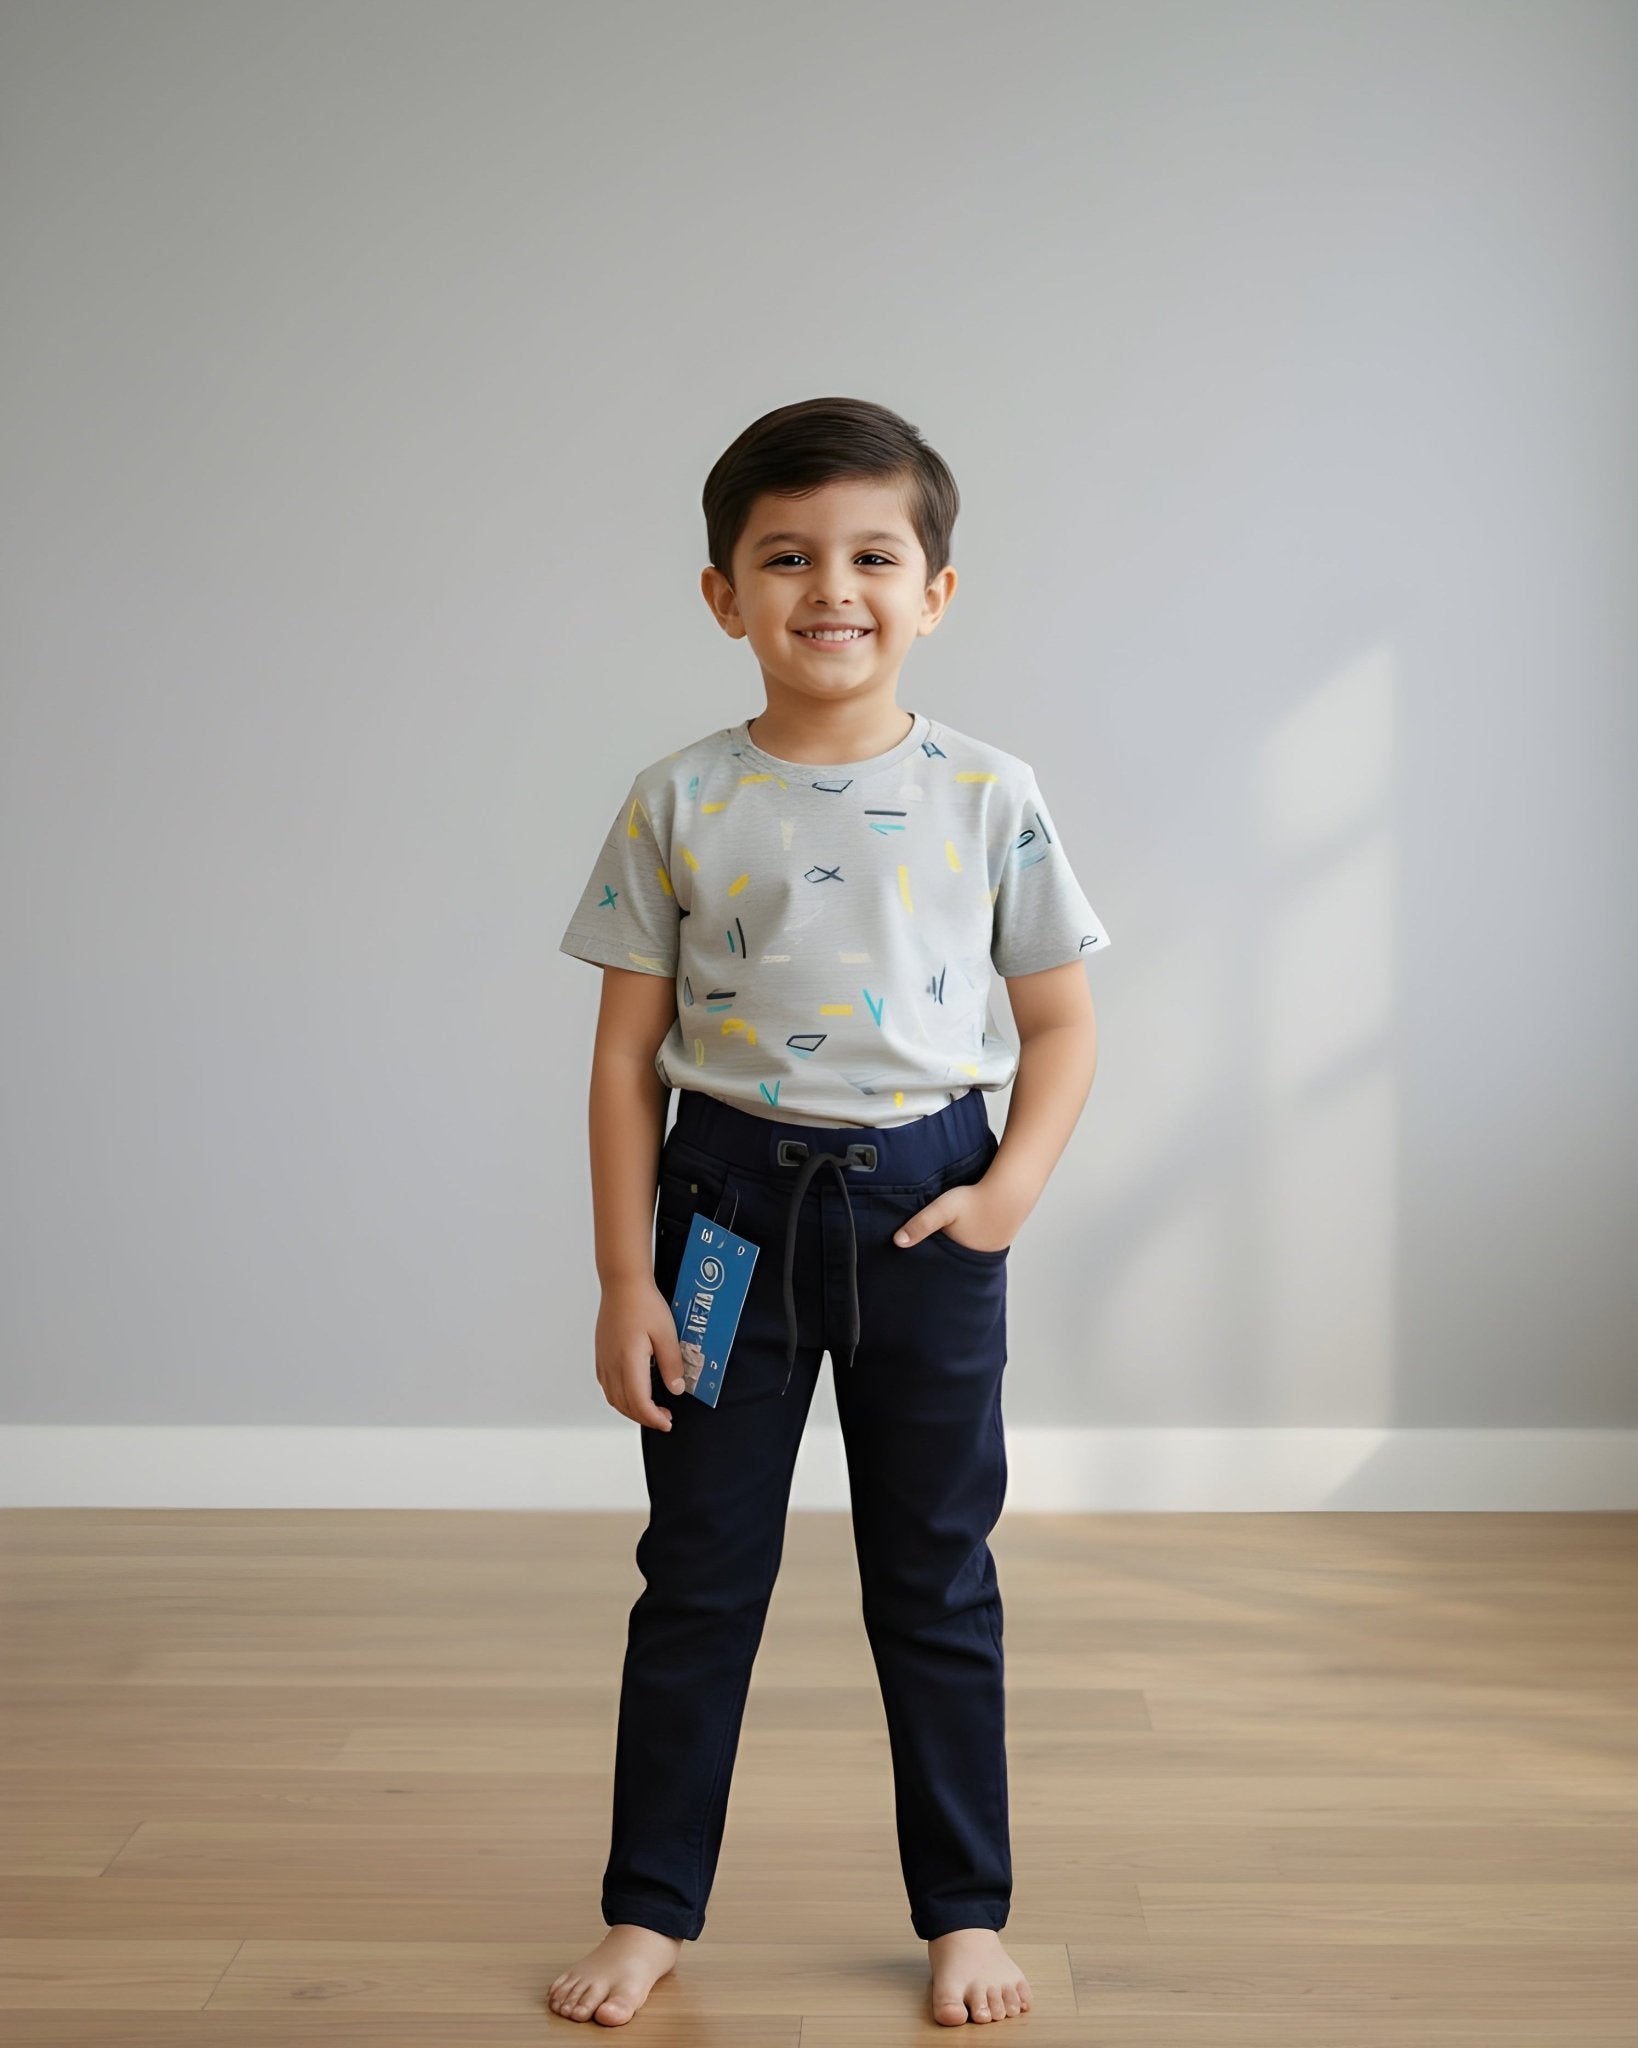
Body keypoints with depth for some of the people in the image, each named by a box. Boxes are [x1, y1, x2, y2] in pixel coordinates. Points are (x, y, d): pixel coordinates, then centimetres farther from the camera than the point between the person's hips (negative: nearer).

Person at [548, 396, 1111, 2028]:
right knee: (698, 1573, 10)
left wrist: (1013, 1187, -10)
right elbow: (627, 1051, -1)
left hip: (921, 1210, 0)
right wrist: (624, 1278, -4)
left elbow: (1061, 1023, 5)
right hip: (732, 1201, 0)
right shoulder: (678, 804, -3)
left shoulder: (989, 797, -3)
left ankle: (964, 1912, 27)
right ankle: (651, 1907, 26)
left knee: (936, 1579, 11)